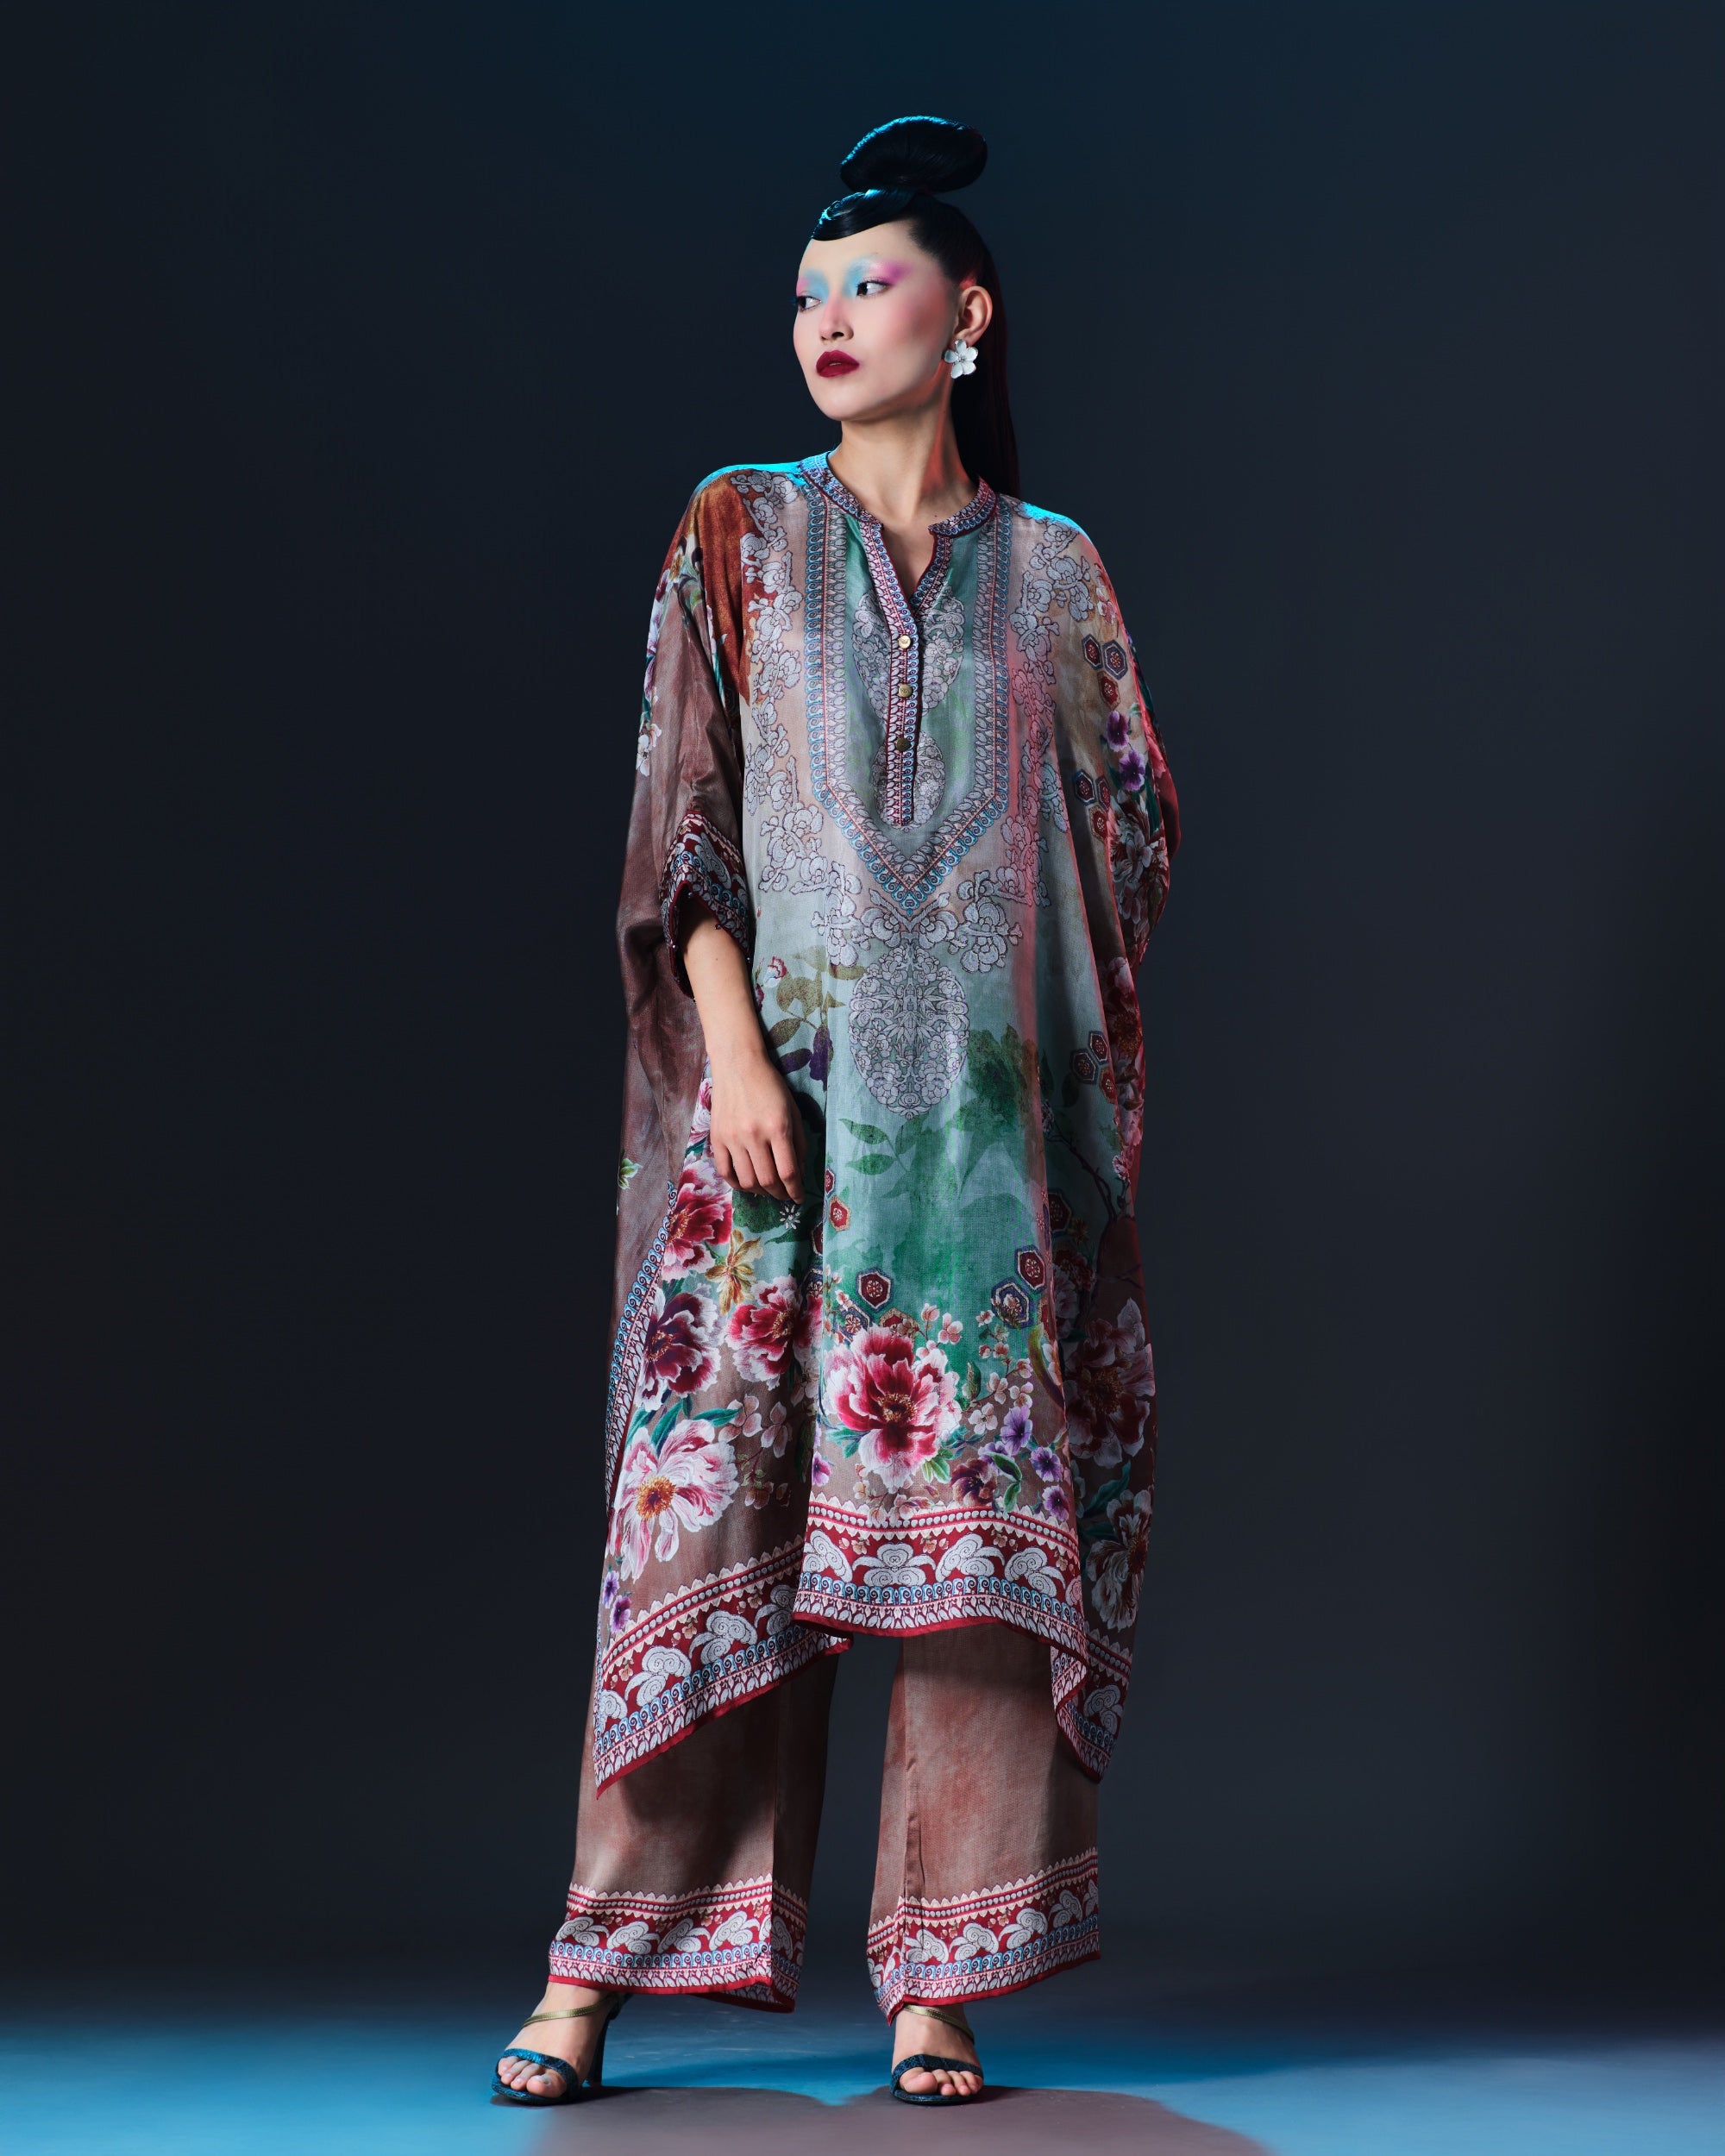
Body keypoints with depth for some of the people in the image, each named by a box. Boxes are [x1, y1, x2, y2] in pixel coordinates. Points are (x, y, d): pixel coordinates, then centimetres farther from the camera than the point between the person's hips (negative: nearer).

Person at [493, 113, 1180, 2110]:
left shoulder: (1053, 570, 13)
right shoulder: (737, 533, 10)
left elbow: (1130, 824, 12)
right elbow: (681, 810, 2)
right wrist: (735, 1050, -11)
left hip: (989, 1107, 1)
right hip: (783, 1083, -1)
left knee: (979, 1515, -2)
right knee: (716, 1492, -5)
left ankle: (937, 1976, 6)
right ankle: (603, 1962, 4)